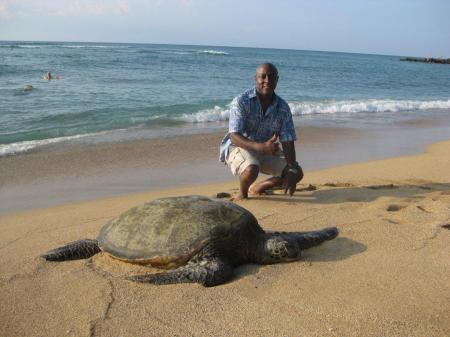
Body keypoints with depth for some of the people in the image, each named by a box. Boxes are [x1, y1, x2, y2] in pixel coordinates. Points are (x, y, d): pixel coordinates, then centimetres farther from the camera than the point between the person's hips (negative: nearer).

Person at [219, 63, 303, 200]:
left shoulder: (283, 107, -6)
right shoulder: (241, 101, -19)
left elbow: (287, 142, -7)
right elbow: (234, 137, -27)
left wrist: (292, 171, -21)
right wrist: (261, 146, -44)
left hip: (267, 151, 6)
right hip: (239, 148, -5)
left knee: (297, 173, -6)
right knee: (251, 170, -37)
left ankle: (258, 187, 15)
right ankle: (242, 192, -1)